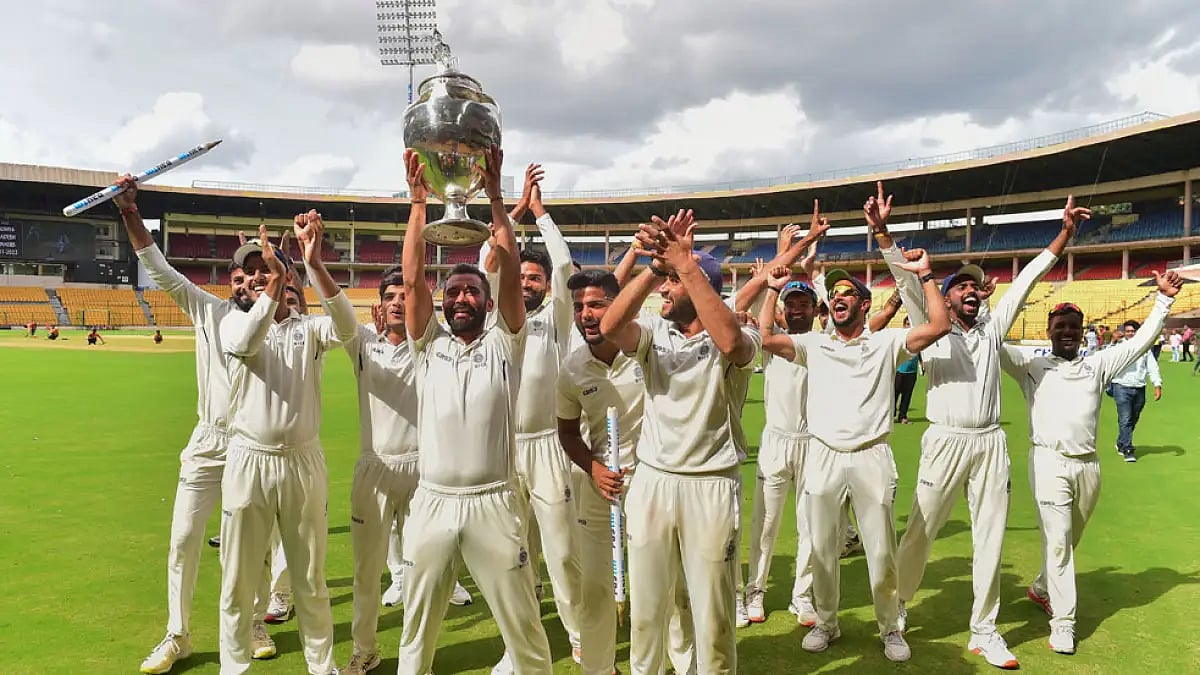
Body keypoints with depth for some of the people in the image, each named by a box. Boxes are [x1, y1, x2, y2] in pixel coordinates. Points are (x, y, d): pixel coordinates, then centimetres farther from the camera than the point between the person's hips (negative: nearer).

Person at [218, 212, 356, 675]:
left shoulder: (309, 327, 3)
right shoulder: (234, 322, 4)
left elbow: (346, 328, -21)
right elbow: (245, 343, -21)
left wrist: (314, 263, -29)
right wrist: (275, 280, -29)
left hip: (303, 463, 0)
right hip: (248, 463, 0)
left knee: (310, 579, 12)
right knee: (238, 579, 9)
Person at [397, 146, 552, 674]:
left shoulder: (503, 344, 2)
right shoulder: (428, 346, 7)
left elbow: (511, 273, -10)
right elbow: (412, 279, -5)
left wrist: (495, 195, -14)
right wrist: (419, 201, -10)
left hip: (493, 503, -2)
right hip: (432, 503, 2)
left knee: (524, 628, 9)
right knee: (417, 630, 16)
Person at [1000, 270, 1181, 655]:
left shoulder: (1098, 365, 14)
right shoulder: (1032, 366, 6)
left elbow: (1141, 340, 12)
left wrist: (1164, 299, 5)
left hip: (1087, 464, 4)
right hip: (1049, 462, -4)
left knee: (1070, 540, 16)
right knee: (1057, 541, -5)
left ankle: (1042, 588, 40)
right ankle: (1063, 622, 0)